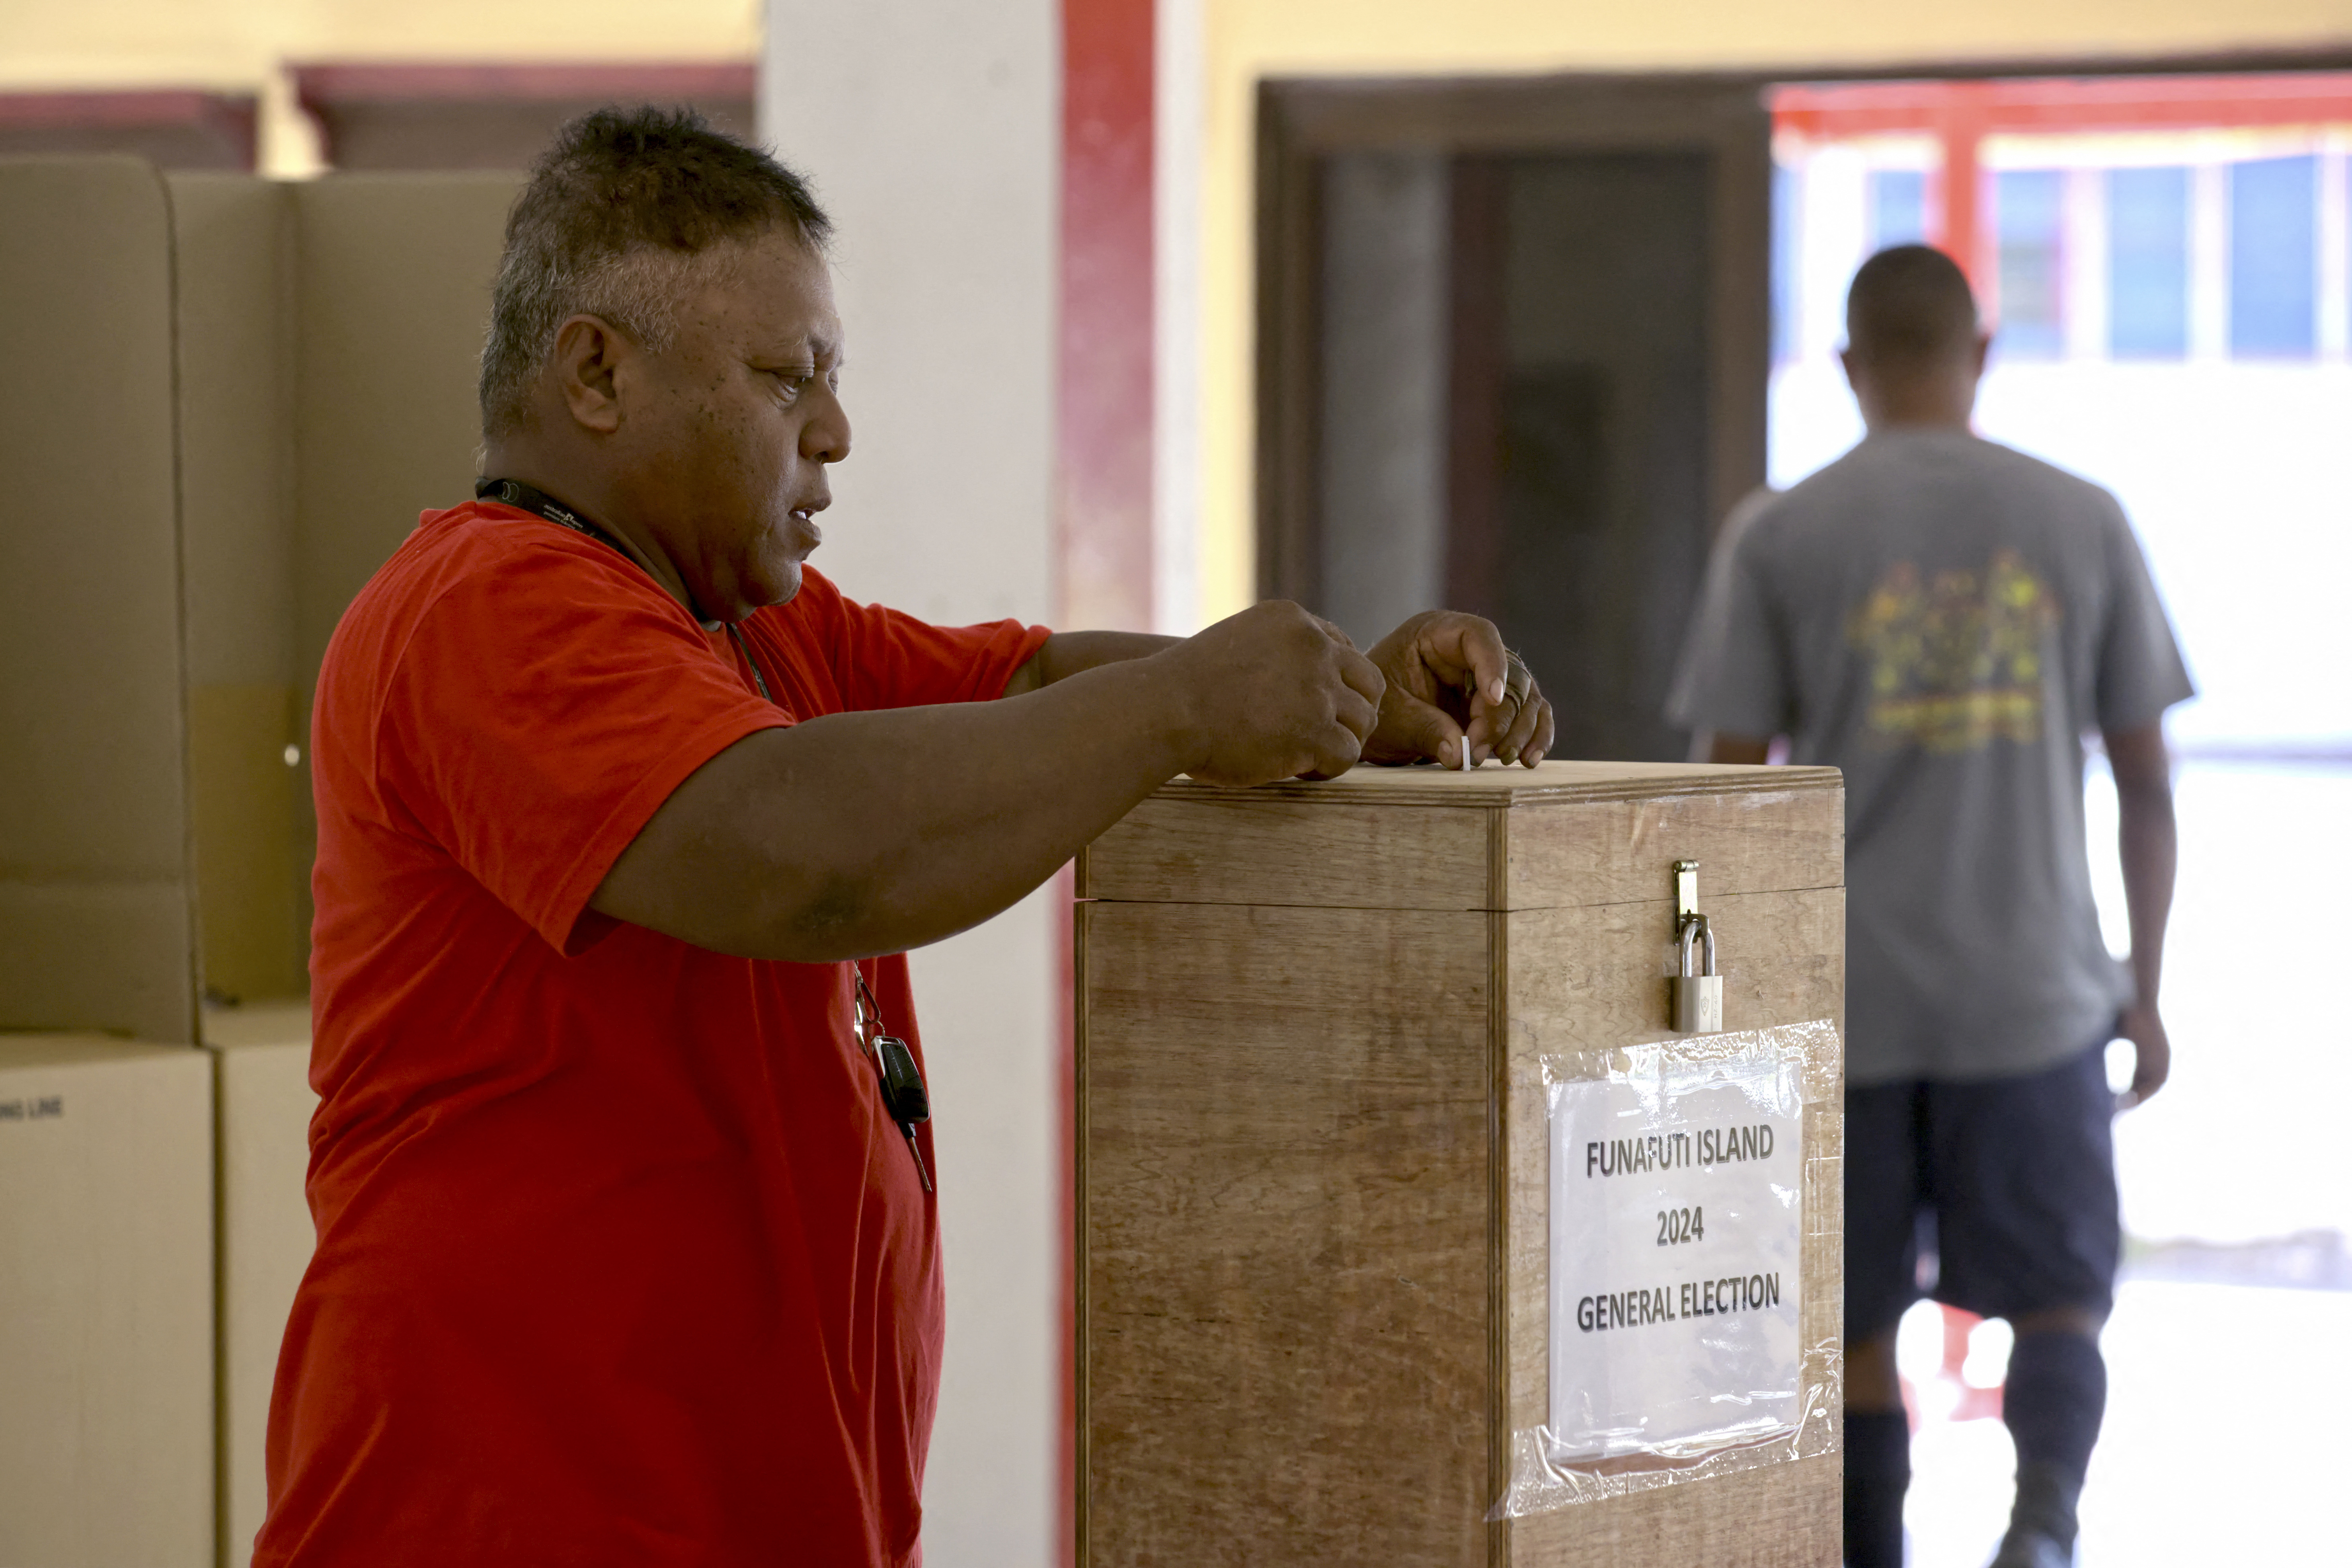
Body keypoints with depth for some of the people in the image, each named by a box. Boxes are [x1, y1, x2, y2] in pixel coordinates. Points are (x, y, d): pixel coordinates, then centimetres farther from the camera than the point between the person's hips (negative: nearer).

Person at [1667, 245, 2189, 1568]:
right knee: (2057, 1298, 11)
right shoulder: (2084, 525, 2)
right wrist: (2145, 993, 13)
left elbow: (1732, 790, -4)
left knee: (1857, 1322, 11)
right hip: (2035, 1000, 1)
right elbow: (2148, 780, 4)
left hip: (1841, 1009, -1)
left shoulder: (1778, 539, -2)